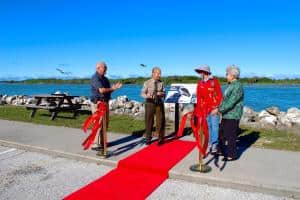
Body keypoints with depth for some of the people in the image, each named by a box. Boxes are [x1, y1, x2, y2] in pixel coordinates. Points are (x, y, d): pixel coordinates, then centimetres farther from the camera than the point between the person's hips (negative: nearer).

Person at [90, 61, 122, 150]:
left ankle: (102, 141, 26)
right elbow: (101, 90, -22)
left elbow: (108, 90, 19)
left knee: (105, 123, 14)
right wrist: (112, 88, -7)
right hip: (97, 103, -9)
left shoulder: (105, 78, 16)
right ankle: (96, 144, -1)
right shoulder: (95, 78, -11)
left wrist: (115, 87, 0)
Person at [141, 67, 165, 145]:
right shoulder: (147, 83, -4)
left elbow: (163, 94, 5)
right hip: (150, 104, -1)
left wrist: (161, 94, -19)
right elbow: (143, 93, -5)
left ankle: (160, 139, 19)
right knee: (149, 121, 5)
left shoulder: (161, 83, 2)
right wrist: (147, 96, -27)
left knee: (160, 121, 3)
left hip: (159, 104, 1)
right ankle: (148, 139, 22)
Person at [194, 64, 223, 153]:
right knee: (208, 127, 10)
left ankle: (214, 145, 6)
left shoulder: (214, 81, -5)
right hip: (204, 110, 5)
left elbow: (219, 95, -6)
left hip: (213, 109, -4)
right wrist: (198, 109, 9)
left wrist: (217, 108, -12)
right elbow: (198, 97, 12)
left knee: (214, 127, -2)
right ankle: (210, 144, 20)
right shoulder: (200, 83, 8)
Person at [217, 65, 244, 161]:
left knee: (230, 135, 0)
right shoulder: (230, 85, 12)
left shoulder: (238, 87, -19)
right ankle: (221, 150, 33)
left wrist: (219, 110, -23)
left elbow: (231, 102, -25)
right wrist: (219, 108, 9)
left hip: (233, 115, -10)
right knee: (222, 133, 18)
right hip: (226, 114, 10)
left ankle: (232, 155, 13)